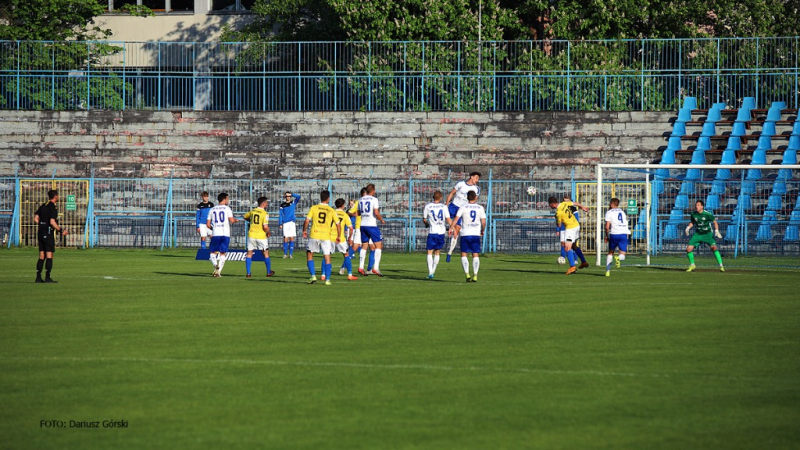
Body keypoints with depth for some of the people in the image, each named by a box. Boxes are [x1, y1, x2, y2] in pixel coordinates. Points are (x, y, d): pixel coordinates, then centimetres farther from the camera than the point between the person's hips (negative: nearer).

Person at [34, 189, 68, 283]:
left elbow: (35, 219, 11)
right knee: (49, 256, -4)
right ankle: (47, 278, -7)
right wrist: (61, 230, -12)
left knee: (42, 256, 10)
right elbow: (52, 222, -20)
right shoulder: (53, 208, -12)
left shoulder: (43, 206, 11)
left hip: (40, 232, 8)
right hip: (48, 233, -8)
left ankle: (38, 277, 8)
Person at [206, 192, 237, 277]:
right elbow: (231, 221, -10)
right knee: (222, 253, 6)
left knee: (213, 253, 8)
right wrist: (235, 220, 13)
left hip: (215, 234, 2)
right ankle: (218, 272, 0)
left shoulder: (212, 209, 11)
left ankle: (216, 265, -21)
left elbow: (208, 224, 11)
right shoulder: (227, 208, 0)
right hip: (225, 234, -2)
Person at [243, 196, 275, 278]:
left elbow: (245, 217, 24)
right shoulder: (265, 214, -12)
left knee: (249, 254, 8)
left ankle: (248, 273, 2)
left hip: (251, 235, 4)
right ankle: (269, 272, 21)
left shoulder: (252, 211, 5)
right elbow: (265, 227, -20)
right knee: (266, 254, 12)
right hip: (261, 236, -4)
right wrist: (268, 233, -1)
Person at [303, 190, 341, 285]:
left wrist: (304, 231, 13)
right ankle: (327, 279, 3)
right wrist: (338, 236, 18)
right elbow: (338, 225, 5)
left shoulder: (314, 208, 1)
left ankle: (313, 276, 2)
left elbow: (307, 221, -4)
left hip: (314, 235, -1)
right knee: (327, 258, 7)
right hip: (326, 236, 1)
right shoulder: (331, 211, 4)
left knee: (309, 255, 13)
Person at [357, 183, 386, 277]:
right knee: (379, 245, -1)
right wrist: (381, 220, -1)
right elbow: (376, 213, -17)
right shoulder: (374, 200, -8)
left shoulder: (360, 200, 10)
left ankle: (361, 267, 7)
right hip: (372, 225, -6)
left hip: (363, 225, 6)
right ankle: (376, 267, -10)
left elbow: (358, 213, 19)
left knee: (364, 246, 14)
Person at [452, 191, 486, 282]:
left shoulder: (463, 208, -1)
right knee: (475, 255, 5)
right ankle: (475, 276, -2)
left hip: (465, 234, -1)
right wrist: (482, 230, 19)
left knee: (464, 254, 4)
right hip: (476, 234, 1)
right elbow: (483, 222, 2)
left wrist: (452, 228, 4)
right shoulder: (480, 208, 4)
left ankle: (467, 274, -9)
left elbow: (456, 219, -7)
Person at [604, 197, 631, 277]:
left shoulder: (609, 212, 5)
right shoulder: (622, 212, 20)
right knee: (622, 255, 2)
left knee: (610, 252, 18)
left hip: (614, 234, -2)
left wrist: (606, 236, 10)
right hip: (624, 234, 2)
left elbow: (607, 226, -2)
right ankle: (618, 258, -33)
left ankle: (608, 270, 13)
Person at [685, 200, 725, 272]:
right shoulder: (693, 214, -5)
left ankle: (721, 265, -19)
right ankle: (692, 265, 19)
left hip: (707, 234, -4)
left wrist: (717, 231, -15)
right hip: (697, 234, 4)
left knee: (714, 247, -25)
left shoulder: (707, 214, -16)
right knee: (688, 249, -5)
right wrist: (688, 227, -3)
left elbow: (715, 222, -3)